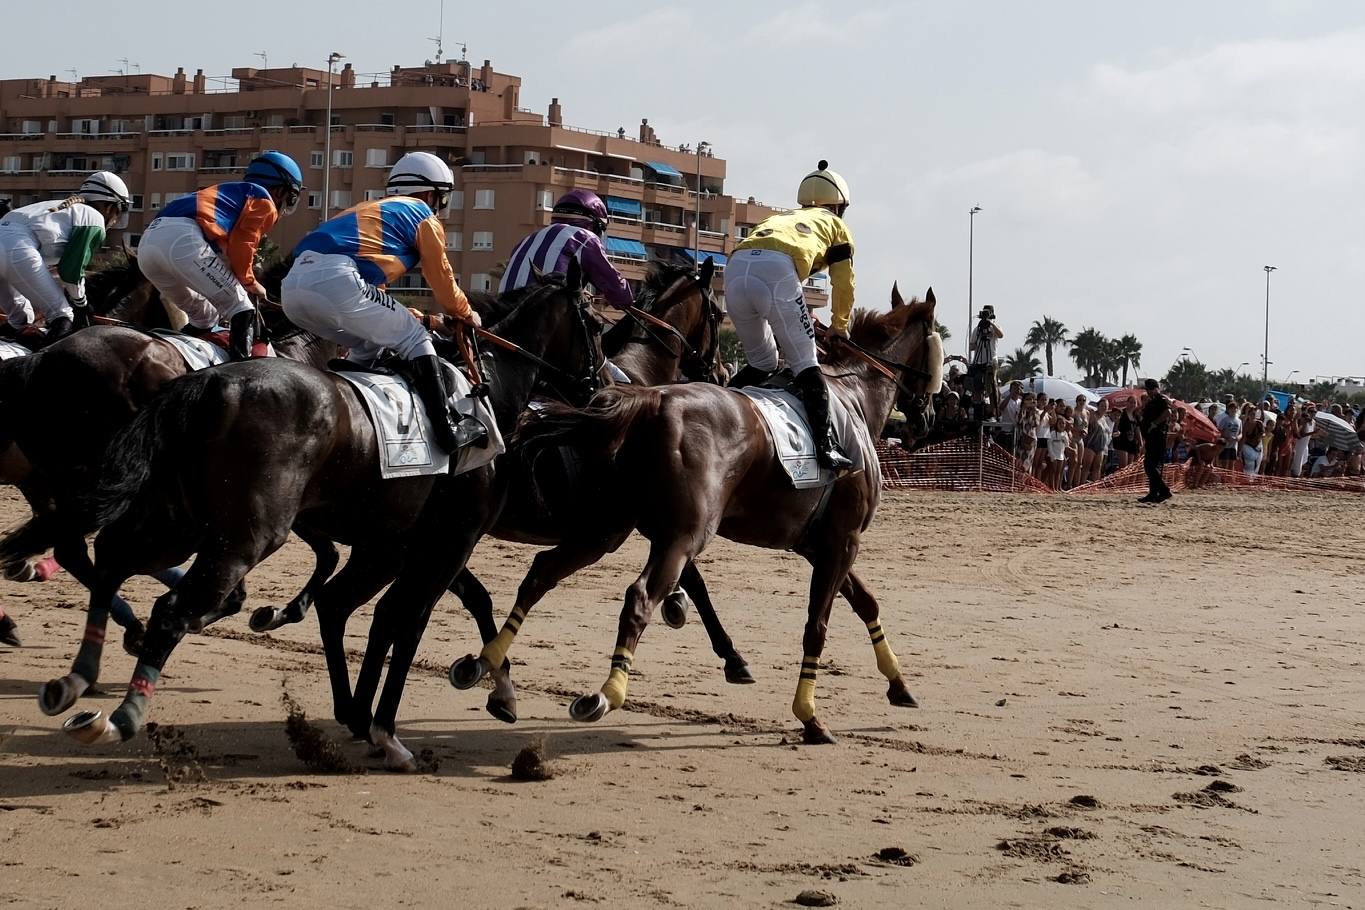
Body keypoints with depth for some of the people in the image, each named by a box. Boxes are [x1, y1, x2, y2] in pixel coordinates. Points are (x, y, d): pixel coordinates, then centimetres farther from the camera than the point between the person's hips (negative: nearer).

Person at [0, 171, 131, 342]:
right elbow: (71, 271, 1)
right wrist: (80, 304, 17)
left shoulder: (67, 209, 35)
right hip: (17, 249, -9)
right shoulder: (94, 219, 10)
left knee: (19, 317, 29)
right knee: (61, 315, 2)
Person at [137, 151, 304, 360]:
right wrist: (250, 283, 17)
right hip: (183, 240, -8)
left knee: (203, 317, 26)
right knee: (242, 310, 2)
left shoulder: (233, 193, 40)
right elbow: (241, 247, 2)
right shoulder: (264, 201, 15)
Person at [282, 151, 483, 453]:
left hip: (293, 285, 8)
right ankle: (447, 431, -1)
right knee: (415, 341, 7)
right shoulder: (423, 217, 16)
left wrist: (413, 316, 52)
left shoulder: (370, 210, 38)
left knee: (367, 347, 28)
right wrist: (467, 315, 39)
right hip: (336, 279, -7)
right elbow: (443, 283, 21)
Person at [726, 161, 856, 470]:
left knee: (760, 364, 21)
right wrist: (840, 326, 45)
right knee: (805, 364, 3)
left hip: (736, 268, 5)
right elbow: (843, 286, 28)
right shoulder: (836, 226, 30)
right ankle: (825, 445, -8)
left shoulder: (779, 218, 42)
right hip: (778, 272, -4)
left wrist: (794, 319, 53)